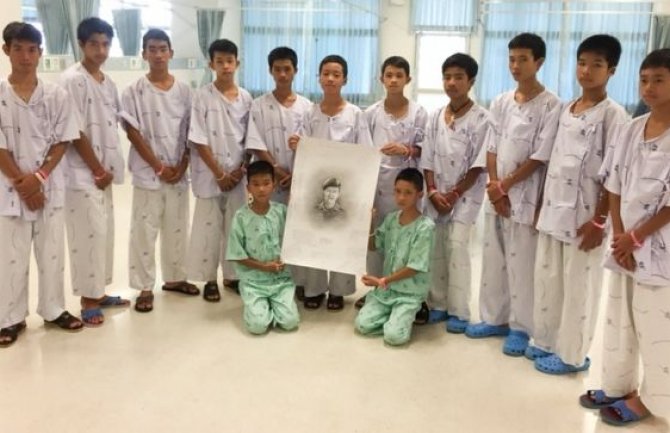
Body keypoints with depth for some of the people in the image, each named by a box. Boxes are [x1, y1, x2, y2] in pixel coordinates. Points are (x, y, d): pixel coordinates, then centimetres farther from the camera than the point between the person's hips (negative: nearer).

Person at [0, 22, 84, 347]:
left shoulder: (56, 95, 0)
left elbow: (62, 141, -1)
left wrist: (38, 177, -12)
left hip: (50, 187, 1)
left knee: (52, 253, 10)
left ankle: (53, 310, 25)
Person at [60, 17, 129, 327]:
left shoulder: (109, 83, 11)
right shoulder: (72, 80, -13)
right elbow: (76, 132, -16)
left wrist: (107, 169, 4)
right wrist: (97, 170, -13)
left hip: (104, 171, 8)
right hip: (82, 173, -8)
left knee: (103, 232, 13)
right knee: (88, 235, -4)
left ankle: (98, 293, 25)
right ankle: (87, 301, 8)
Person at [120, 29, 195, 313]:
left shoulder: (183, 91, 4)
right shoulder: (134, 92, -4)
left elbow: (190, 133, 5)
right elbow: (133, 134, -8)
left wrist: (181, 167, -5)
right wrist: (159, 168, -11)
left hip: (179, 174, 3)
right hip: (148, 174, -3)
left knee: (177, 229, 13)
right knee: (144, 232, 2)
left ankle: (174, 278, 28)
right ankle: (145, 288, 11)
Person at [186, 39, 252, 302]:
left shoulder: (246, 98, 4)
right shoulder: (203, 96, -6)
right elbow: (198, 140, -10)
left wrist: (242, 168, -5)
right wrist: (219, 174, -12)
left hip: (237, 176, 3)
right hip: (210, 175, -3)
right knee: (209, 227, 4)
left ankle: (232, 275, 24)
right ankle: (210, 279, 16)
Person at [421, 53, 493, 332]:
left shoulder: (481, 118, -8)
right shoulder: (435, 117, 7)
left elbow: (478, 165, -11)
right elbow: (428, 160, 6)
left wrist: (454, 194, -13)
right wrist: (433, 192, -6)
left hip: (465, 195, -5)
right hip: (436, 195, 5)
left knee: (456, 247, -11)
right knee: (434, 248, 4)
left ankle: (459, 311, -2)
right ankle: (437, 305, 16)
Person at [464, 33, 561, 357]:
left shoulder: (550, 106, -9)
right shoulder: (500, 102, 8)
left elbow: (540, 157, -12)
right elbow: (491, 149, 6)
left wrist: (505, 186, -11)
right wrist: (495, 188, -5)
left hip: (525, 197, -5)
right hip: (496, 195, 6)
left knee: (521, 264, 0)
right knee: (493, 260, 12)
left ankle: (521, 327, 13)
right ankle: (494, 318, 25)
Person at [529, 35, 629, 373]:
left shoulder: (613, 114, -10)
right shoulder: (567, 110, 11)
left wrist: (599, 221, -16)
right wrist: (542, 204, 12)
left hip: (584, 215, -7)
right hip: (554, 210, 7)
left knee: (578, 286, 3)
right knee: (546, 279, 14)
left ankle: (571, 354, 16)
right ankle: (546, 341, 28)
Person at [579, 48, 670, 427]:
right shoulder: (630, 130, 4)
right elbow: (615, 187, 4)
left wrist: (635, 238, -10)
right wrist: (619, 238, -4)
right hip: (624, 245, 6)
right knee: (618, 320, 16)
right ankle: (618, 385, 32)